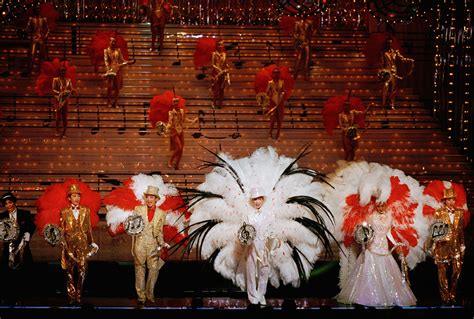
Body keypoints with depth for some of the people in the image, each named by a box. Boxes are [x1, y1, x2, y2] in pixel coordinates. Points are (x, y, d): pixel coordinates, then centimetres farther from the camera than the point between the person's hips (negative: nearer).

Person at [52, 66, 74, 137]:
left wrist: (71, 91, -16)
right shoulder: (56, 80, 2)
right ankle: (57, 131, -3)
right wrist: (59, 93, -23)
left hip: (66, 99, 3)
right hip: (58, 99, -3)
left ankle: (64, 132, 3)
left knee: (65, 116, 1)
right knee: (58, 116, -7)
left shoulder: (68, 80, 12)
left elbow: (71, 89, 8)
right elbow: (53, 90, -5)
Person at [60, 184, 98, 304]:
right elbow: (62, 229, 6)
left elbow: (89, 228, 12)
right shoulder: (64, 212, 6)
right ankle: (71, 296, 7)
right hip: (70, 244, -1)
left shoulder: (85, 211, 9)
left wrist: (92, 242, 11)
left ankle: (78, 295, 2)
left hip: (82, 244, 1)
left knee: (82, 270, -6)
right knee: (70, 271, 1)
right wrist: (62, 242, -5)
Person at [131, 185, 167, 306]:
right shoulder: (138, 209, 6)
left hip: (153, 245, 1)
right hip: (140, 244, -1)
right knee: (140, 270, 2)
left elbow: (159, 232, 12)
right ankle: (141, 296, 9)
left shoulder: (161, 214, 8)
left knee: (154, 270, -3)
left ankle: (150, 294, 13)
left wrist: (162, 243, -2)